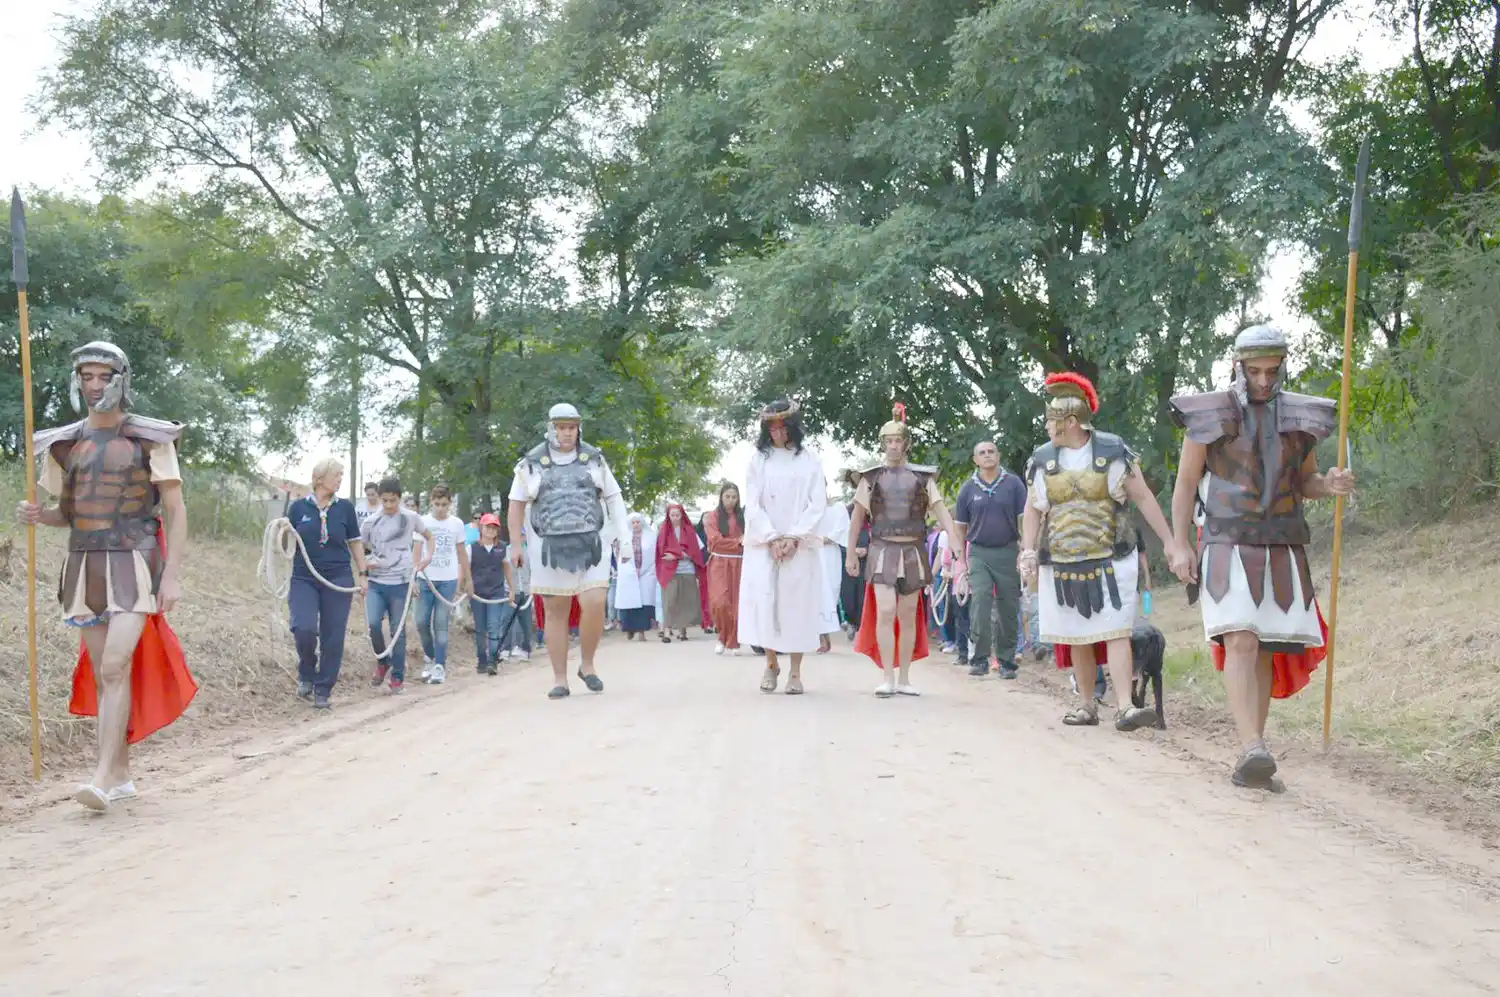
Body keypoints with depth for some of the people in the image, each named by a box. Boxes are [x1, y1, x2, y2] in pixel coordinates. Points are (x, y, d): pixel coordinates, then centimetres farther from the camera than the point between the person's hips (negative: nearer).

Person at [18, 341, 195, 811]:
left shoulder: (150, 439, -3)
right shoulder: (65, 444, 10)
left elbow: (176, 511, -4)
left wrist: (172, 575, -13)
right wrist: (37, 515, -4)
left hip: (135, 566, -5)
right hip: (86, 566, 5)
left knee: (115, 667, -17)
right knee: (102, 673, 8)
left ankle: (102, 778, -20)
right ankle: (121, 774, 18)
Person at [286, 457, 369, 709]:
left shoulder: (345, 508, 2)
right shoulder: (298, 508, 0)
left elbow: (355, 542, 9)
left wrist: (363, 574, 5)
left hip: (338, 580, 1)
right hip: (304, 579, -1)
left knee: (333, 638, 1)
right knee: (304, 629, -19)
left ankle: (322, 691, 14)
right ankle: (306, 675, 8)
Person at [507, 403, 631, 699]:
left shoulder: (594, 459, 9)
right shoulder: (532, 463, 5)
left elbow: (613, 497, 11)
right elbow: (517, 504, 8)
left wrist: (624, 534, 1)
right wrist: (516, 544, 3)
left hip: (590, 545, 1)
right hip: (549, 549, -1)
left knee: (594, 605, -13)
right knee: (556, 613, 2)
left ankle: (587, 666, 9)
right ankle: (560, 679, 10)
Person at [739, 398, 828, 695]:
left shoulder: (809, 459, 4)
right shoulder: (758, 458, 5)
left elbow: (817, 503, 0)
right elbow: (752, 504, 0)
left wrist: (793, 538, -10)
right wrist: (772, 539, -11)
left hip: (799, 544, 0)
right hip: (764, 543, 1)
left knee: (797, 602, -3)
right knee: (764, 600, -5)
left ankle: (795, 671, 2)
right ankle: (771, 664, 9)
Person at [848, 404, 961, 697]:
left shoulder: (922, 476, 6)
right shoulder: (872, 476, 5)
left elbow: (941, 509, -1)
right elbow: (857, 516, 9)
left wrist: (953, 541, -15)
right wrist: (850, 554, 9)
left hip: (913, 552, 2)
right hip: (882, 551, -2)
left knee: (908, 617, 6)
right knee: (885, 612, -14)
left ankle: (904, 678, 14)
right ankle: (887, 677, -12)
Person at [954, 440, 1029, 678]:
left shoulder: (1013, 484, 3)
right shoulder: (968, 488, 6)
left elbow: (1024, 519, 3)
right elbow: (960, 527, 11)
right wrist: (960, 559, 6)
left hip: (1008, 552, 0)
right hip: (979, 553, 0)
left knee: (1008, 608, 3)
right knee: (980, 601, -16)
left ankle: (1006, 661, 13)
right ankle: (979, 659, -14)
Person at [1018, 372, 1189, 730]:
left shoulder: (1112, 452, -3)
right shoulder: (1043, 460, 5)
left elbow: (1143, 498, 0)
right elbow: (1033, 511, 12)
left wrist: (1169, 541, -3)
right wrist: (1028, 553, -1)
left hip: (1110, 562, -3)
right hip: (1062, 565, 3)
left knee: (1117, 632, -11)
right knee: (1077, 639, 8)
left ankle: (1125, 708, -16)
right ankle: (1086, 706, 18)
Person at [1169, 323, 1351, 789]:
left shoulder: (1298, 416, 10)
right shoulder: (1210, 415, -1)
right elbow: (1185, 485, 2)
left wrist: (1330, 485, -4)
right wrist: (1181, 547, -7)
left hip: (1282, 550, 4)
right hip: (1228, 546, -4)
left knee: (1266, 653, 3)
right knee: (1240, 642, -20)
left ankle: (1252, 760, 10)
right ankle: (1254, 751, -30)